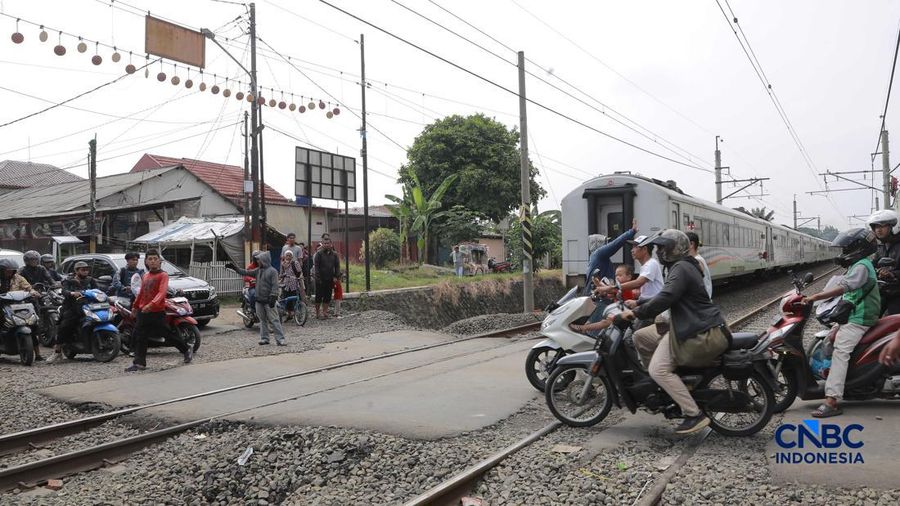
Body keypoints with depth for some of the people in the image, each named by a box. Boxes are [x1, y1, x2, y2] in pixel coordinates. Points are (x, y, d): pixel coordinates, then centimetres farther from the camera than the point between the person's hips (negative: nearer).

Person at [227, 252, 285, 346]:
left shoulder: (272, 271, -8)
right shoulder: (258, 270, 14)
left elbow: (275, 286, -14)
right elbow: (246, 272, 20)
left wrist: (273, 298, -20)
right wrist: (234, 267, 16)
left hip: (268, 301, -7)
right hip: (259, 300, 7)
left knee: (274, 320, -9)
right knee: (262, 320, 12)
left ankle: (280, 339, -10)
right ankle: (264, 338, 19)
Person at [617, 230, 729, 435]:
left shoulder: (680, 268, -13)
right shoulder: (685, 266, 20)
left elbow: (665, 298, -25)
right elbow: (667, 297, 30)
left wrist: (636, 313, -18)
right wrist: (639, 303, 27)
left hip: (704, 334, -11)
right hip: (697, 328, 11)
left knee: (659, 370, -18)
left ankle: (695, 415, -15)